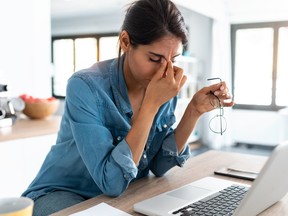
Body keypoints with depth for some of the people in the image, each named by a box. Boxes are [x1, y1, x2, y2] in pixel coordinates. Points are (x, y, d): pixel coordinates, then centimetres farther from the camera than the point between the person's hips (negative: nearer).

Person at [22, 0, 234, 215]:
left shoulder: (165, 87, -8)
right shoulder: (86, 86, -24)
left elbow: (159, 165, -4)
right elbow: (112, 182, -28)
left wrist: (194, 111, -15)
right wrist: (151, 104, -31)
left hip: (125, 196, 4)